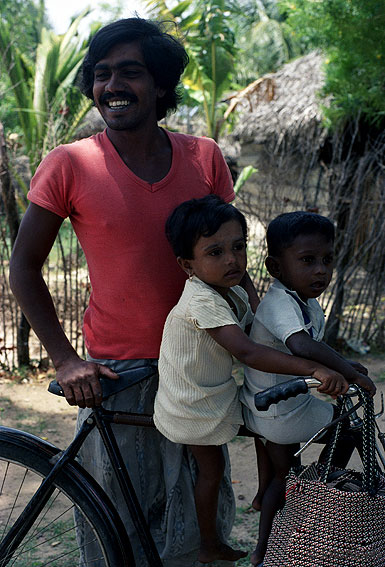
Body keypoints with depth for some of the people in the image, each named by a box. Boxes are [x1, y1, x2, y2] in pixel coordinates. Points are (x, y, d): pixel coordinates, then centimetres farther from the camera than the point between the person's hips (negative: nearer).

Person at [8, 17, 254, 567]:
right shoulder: (69, 165, -10)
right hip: (114, 377, -2)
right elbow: (23, 268, -2)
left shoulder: (205, 157, -2)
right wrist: (65, 360, -9)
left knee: (204, 519, 15)